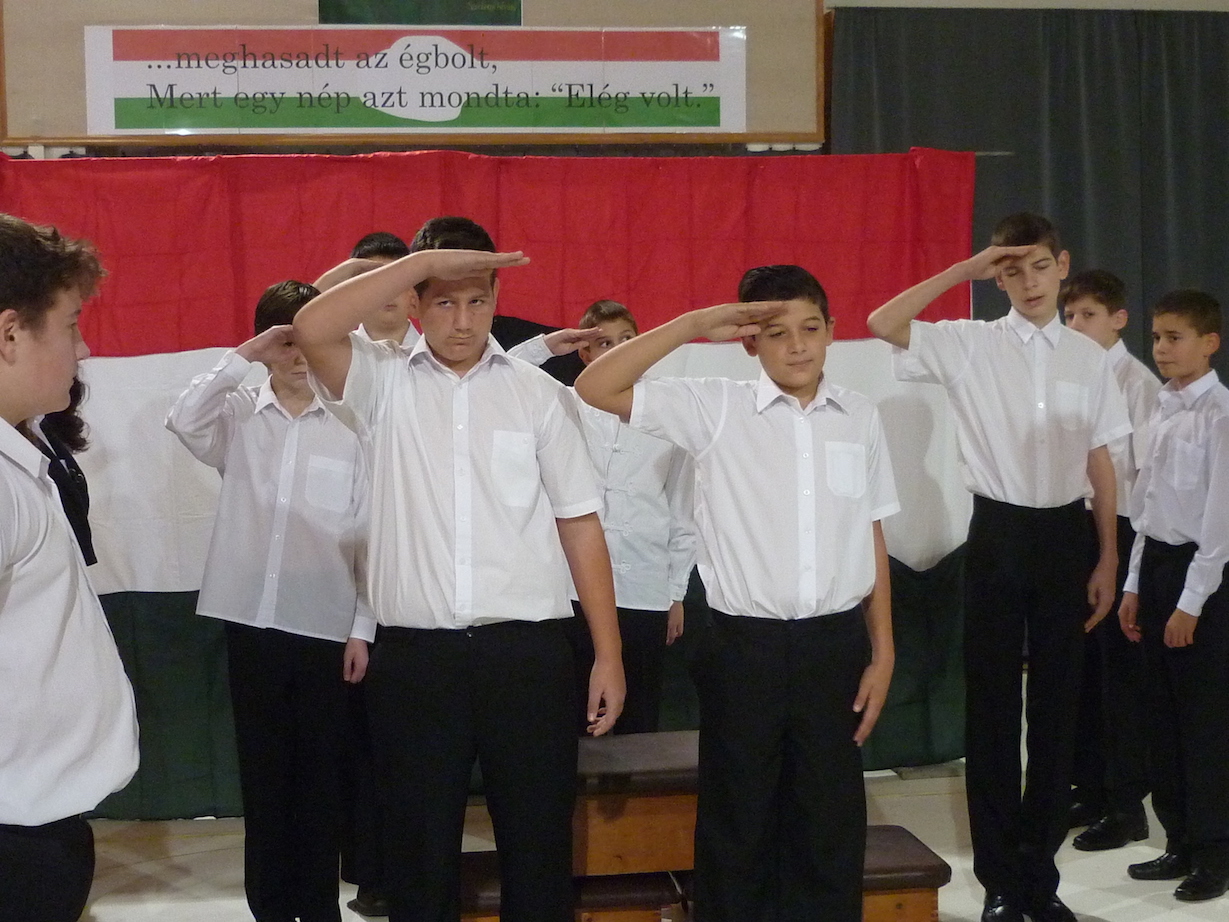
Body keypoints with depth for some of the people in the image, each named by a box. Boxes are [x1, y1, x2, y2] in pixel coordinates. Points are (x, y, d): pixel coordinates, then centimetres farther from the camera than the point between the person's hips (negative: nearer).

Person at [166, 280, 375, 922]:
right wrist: (243, 357, -14)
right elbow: (184, 420, -17)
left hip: (326, 623, -1)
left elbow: (368, 532, 0)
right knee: (263, 769, 9)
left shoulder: (351, 423, -1)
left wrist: (364, 627, -2)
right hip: (250, 620, 1)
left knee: (320, 773, 7)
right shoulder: (239, 415, 4)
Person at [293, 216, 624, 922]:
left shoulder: (540, 394, 6)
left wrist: (609, 654, 1)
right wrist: (423, 260, -15)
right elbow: (312, 330, -16)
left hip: (527, 650, 0)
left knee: (539, 847, 8)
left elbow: (580, 524, 5)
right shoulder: (385, 383, 4)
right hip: (414, 655, 0)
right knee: (420, 852, 10)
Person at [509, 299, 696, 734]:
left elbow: (682, 514, 9)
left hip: (646, 595, 1)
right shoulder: (565, 408, 4)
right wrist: (546, 344, -7)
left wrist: (677, 593, 8)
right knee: (573, 716, 6)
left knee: (640, 719, 9)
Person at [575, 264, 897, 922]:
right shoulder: (715, 409, -4)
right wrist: (695, 325, -14)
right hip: (745, 647, -2)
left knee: (831, 829, 11)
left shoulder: (860, 417, 6)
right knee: (736, 829, 8)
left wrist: (882, 653, 8)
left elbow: (871, 538, 10)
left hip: (835, 645, 2)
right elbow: (595, 390, -12)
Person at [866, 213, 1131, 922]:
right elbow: (882, 324, -18)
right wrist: (965, 270, -15)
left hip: (1065, 533, 2)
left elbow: (1101, 463, 7)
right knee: (992, 706, 4)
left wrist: (1108, 560, 5)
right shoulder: (971, 345, -3)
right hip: (999, 533, -2)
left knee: (1058, 705, 9)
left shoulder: (1090, 357, 5)